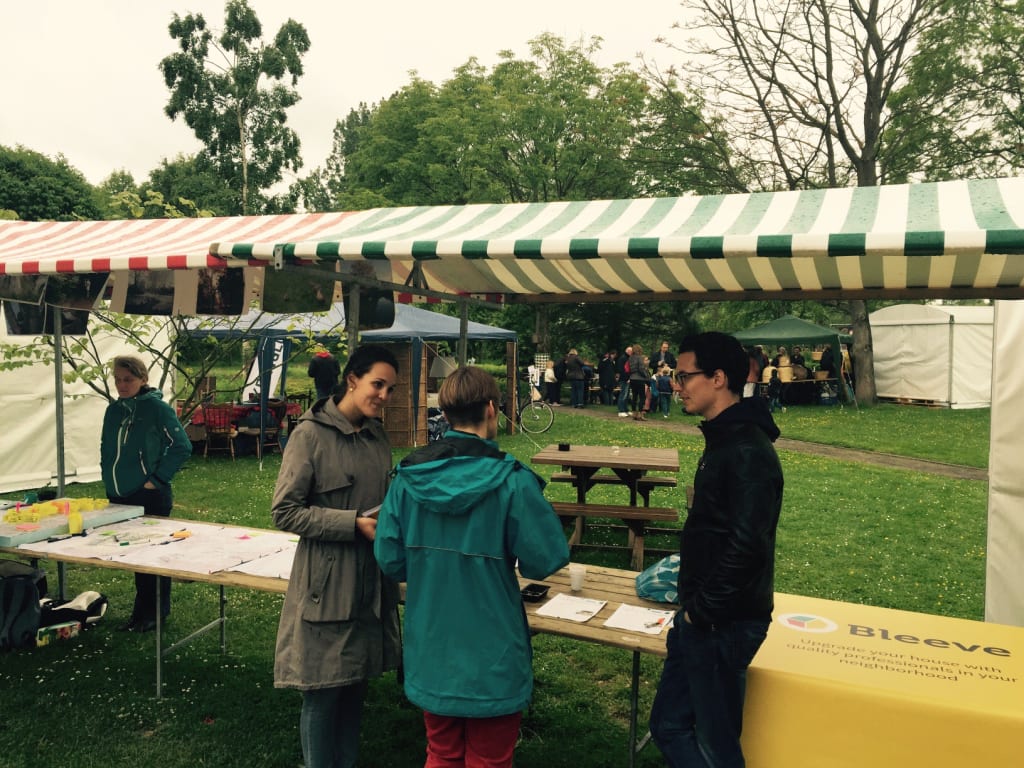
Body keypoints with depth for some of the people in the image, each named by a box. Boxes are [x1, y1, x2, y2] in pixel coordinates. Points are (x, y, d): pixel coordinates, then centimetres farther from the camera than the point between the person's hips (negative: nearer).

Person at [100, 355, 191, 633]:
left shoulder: (157, 408, -11)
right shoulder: (113, 410, 9)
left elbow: (182, 446, -14)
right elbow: (105, 447, 22)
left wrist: (157, 479, -13)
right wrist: (109, 477, 11)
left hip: (150, 497, -6)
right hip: (118, 497, 7)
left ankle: (156, 612, 17)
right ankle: (142, 609, 28)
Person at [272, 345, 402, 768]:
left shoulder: (377, 436, 9)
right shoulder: (310, 434, -11)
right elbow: (285, 511, -13)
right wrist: (355, 524, -19)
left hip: (371, 580, 6)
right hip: (327, 583, -6)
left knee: (355, 685, 17)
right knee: (323, 691, 6)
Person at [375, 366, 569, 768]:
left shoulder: (409, 475, -8)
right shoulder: (512, 481, -20)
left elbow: (390, 560, -4)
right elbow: (546, 561, -16)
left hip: (430, 655, 4)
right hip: (492, 658, -4)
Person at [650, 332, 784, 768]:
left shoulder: (748, 453, -22)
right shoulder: (723, 439, 10)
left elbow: (746, 547, -28)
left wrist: (702, 609, -17)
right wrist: (693, 604, 12)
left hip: (724, 625, -10)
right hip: (699, 617, 10)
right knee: (668, 725, 19)